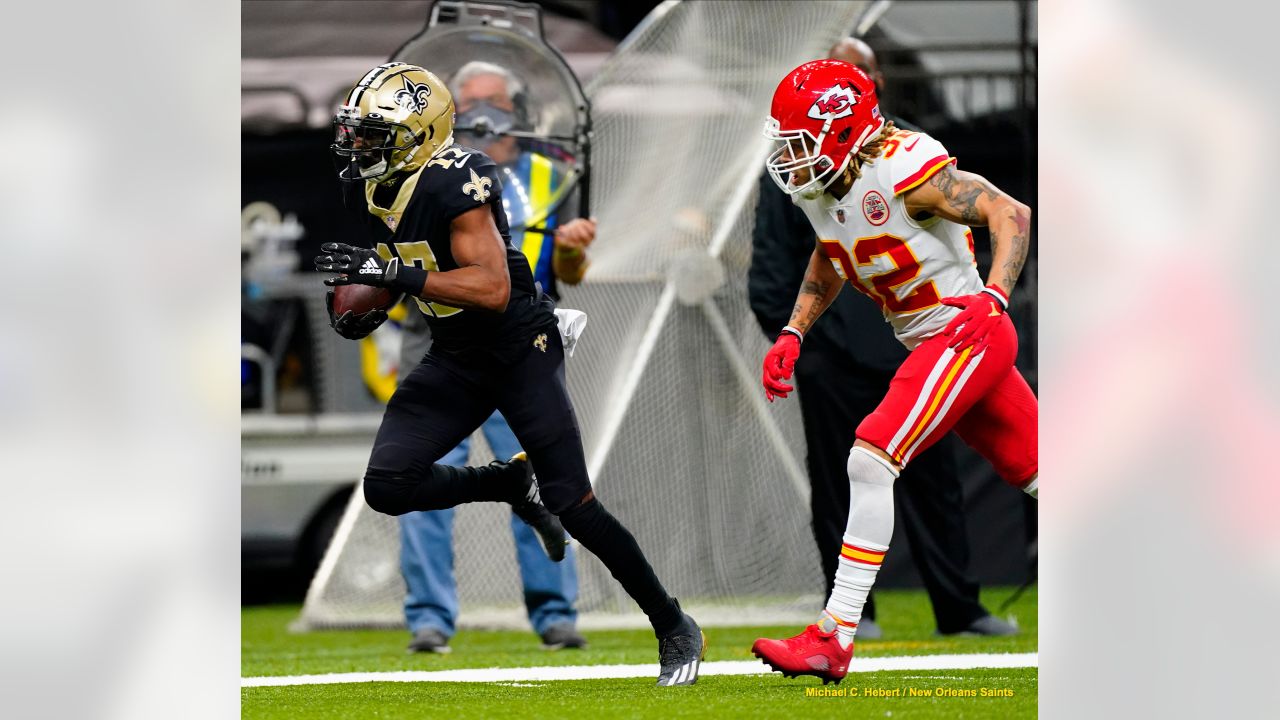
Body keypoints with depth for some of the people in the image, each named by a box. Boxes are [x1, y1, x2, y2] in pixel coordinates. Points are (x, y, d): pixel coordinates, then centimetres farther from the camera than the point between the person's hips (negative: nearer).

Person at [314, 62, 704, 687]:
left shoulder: (454, 183, -26)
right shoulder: (368, 186, 0)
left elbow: (492, 289, -34)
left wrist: (391, 273, -37)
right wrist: (366, 302, -3)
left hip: (520, 348, -8)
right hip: (454, 358, 8)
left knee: (574, 506, -8)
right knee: (388, 485, -8)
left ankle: (675, 630, 7)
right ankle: (514, 484, 16)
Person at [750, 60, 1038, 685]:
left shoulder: (902, 171, -23)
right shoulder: (817, 188, 3)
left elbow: (1012, 215, -21)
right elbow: (828, 263, 23)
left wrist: (994, 296, -34)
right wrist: (793, 334, 11)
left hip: (969, 334, -9)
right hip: (930, 346, 9)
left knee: (871, 460, -19)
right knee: (1036, 475, 17)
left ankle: (835, 639, -19)